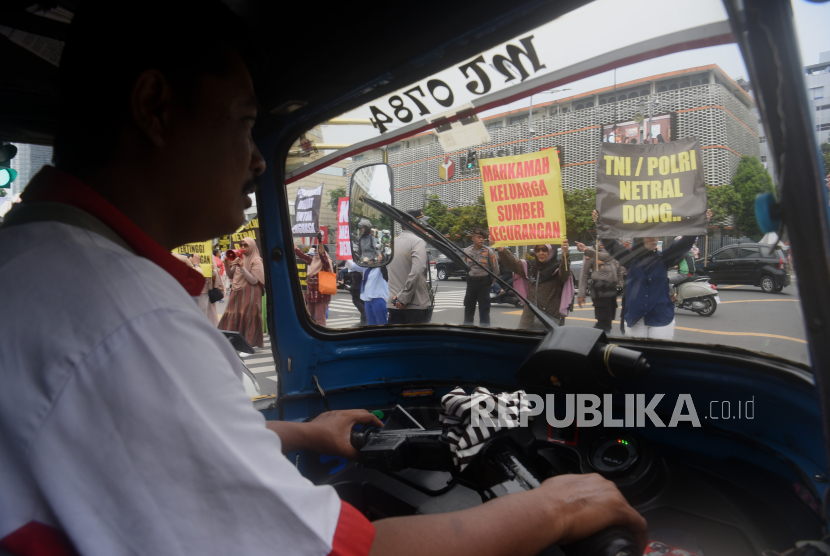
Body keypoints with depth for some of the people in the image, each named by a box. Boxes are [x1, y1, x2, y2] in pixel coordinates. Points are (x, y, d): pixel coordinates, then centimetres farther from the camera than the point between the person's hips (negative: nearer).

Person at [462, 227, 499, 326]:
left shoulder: (488, 251, -9)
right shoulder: (467, 251, 0)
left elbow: (495, 269, -2)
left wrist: (491, 283, 2)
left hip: (484, 282, -3)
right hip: (471, 281, 3)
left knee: (484, 307, 0)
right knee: (469, 306, 9)